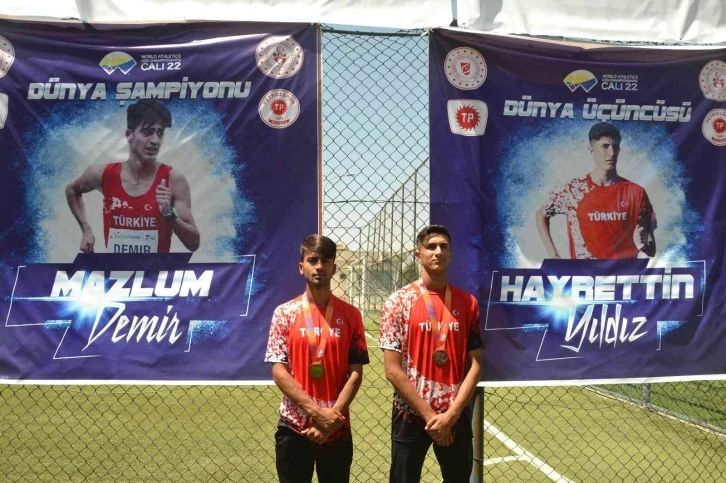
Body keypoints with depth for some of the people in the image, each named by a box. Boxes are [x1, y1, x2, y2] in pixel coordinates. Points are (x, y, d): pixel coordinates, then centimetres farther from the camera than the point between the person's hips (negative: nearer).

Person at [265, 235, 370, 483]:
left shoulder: (350, 315, 2)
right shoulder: (284, 313, 0)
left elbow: (356, 373, -1)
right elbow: (279, 371, -5)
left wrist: (332, 417, -12)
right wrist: (317, 411, -14)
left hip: (337, 430, 1)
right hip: (294, 428, -1)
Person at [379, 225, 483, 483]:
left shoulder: (468, 303, 4)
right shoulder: (399, 302, -4)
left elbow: (475, 365, 2)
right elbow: (393, 370, -8)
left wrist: (451, 414, -9)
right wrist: (429, 415, -11)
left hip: (457, 417, 2)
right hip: (412, 416, -2)